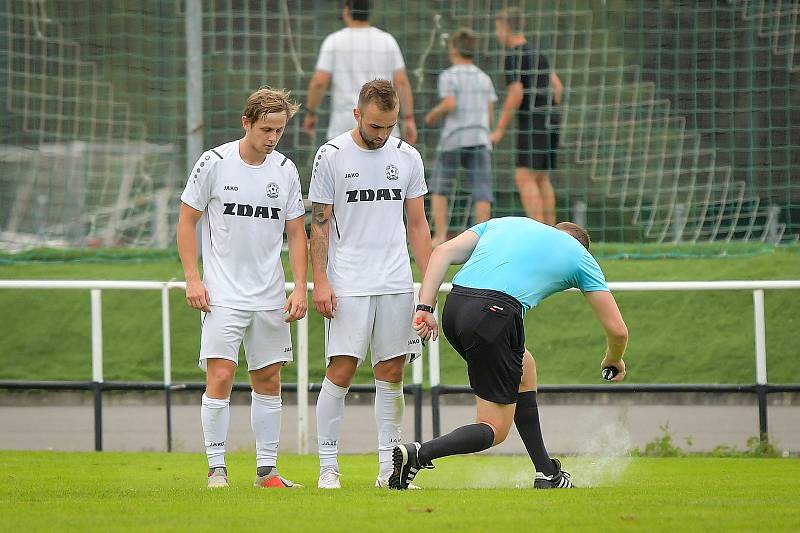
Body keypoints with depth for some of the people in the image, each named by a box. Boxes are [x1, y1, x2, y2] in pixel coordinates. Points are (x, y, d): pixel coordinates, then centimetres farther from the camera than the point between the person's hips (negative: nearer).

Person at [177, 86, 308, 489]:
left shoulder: (285, 170, 5)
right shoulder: (214, 163, -6)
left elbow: (296, 233, 11)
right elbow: (186, 221, -1)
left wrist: (300, 288, 2)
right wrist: (193, 279, -8)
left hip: (271, 298, 4)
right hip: (223, 296, -4)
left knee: (268, 381, 8)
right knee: (220, 377, -12)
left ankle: (267, 470, 14)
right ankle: (216, 468, -6)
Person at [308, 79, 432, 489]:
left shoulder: (407, 158, 8)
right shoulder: (331, 156, -2)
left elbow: (418, 225, 13)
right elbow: (319, 223, 0)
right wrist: (320, 281, -8)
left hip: (396, 285, 4)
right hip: (347, 284, -4)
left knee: (391, 373, 4)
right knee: (341, 371, -9)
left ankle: (388, 469, 9)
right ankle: (328, 467, -4)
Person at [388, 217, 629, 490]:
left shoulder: (504, 223, 31)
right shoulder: (580, 255, 22)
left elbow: (444, 252, 14)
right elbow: (617, 330, 23)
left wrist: (425, 308, 9)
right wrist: (614, 360, 45)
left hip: (454, 305, 6)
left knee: (525, 369, 30)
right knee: (495, 430, 6)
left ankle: (546, 475, 31)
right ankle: (418, 454, -19)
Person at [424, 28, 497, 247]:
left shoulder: (449, 76, -2)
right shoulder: (484, 78, 12)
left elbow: (449, 105, -14)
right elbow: (490, 112, 11)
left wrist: (434, 113, 4)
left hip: (453, 140, -3)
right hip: (480, 139, 3)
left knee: (439, 189, 10)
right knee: (482, 192, -3)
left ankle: (440, 236, 2)